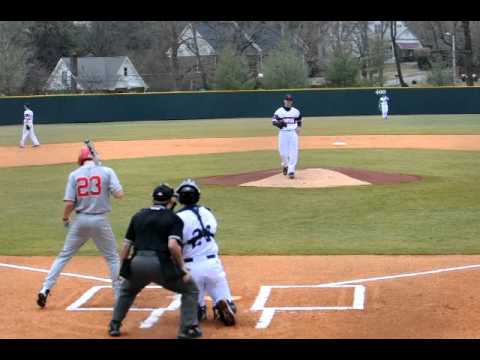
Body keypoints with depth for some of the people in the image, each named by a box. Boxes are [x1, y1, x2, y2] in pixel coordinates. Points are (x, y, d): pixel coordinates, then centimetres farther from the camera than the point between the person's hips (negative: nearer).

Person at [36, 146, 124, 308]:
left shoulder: (74, 174, 0)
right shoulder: (106, 171, -3)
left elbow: (69, 203, -5)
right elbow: (119, 194, -10)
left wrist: (65, 218, 13)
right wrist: (107, 186, 9)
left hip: (80, 220, 1)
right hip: (100, 221, -1)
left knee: (64, 255, 13)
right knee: (113, 258, 13)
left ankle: (45, 290, 7)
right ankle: (120, 295, 11)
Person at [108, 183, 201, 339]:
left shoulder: (138, 216, 19)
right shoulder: (174, 219, 5)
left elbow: (126, 246, 18)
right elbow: (173, 245, -12)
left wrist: (123, 270, 26)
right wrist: (182, 268, -4)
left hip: (137, 263, 4)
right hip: (160, 264, -4)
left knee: (126, 291, 35)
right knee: (190, 290, 14)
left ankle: (114, 326, 30)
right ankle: (188, 329, 4)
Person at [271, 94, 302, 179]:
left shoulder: (296, 111, 9)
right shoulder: (279, 111, 1)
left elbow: (299, 121, 21)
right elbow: (273, 122, -4)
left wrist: (298, 127, 3)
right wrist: (280, 123, -23)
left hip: (293, 133, 1)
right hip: (283, 133, -1)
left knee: (293, 153, -7)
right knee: (283, 152, 0)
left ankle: (291, 171, -4)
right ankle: (285, 165, 30)